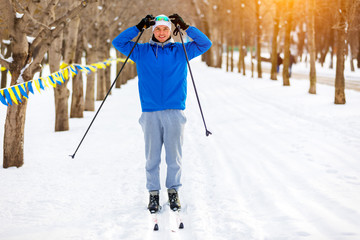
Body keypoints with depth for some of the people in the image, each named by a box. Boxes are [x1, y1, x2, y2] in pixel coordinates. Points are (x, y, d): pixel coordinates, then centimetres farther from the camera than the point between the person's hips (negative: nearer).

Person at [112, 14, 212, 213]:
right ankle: (153, 193, 11)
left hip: (174, 112, 0)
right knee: (152, 157, 1)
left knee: (174, 155, 2)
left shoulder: (181, 51, 11)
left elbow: (205, 43, 7)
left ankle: (173, 191, 15)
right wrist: (139, 27, 1)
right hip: (151, 112, 0)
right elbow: (118, 42, 9)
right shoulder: (141, 51, 12)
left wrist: (185, 27, -2)